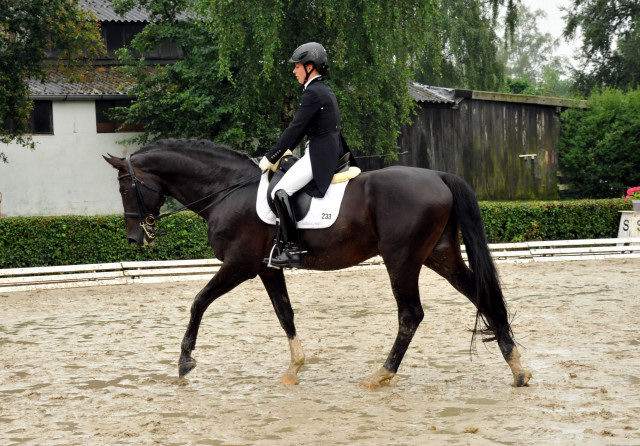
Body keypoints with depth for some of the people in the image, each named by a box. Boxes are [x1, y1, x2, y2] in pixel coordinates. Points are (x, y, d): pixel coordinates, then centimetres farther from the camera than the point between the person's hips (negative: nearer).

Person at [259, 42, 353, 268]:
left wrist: (271, 158, -12)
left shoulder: (313, 93, -14)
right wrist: (287, 151, 22)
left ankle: (292, 250, -23)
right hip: (332, 153, 11)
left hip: (319, 156, -11)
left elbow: (295, 128, -16)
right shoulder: (325, 90, 17)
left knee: (280, 191, -19)